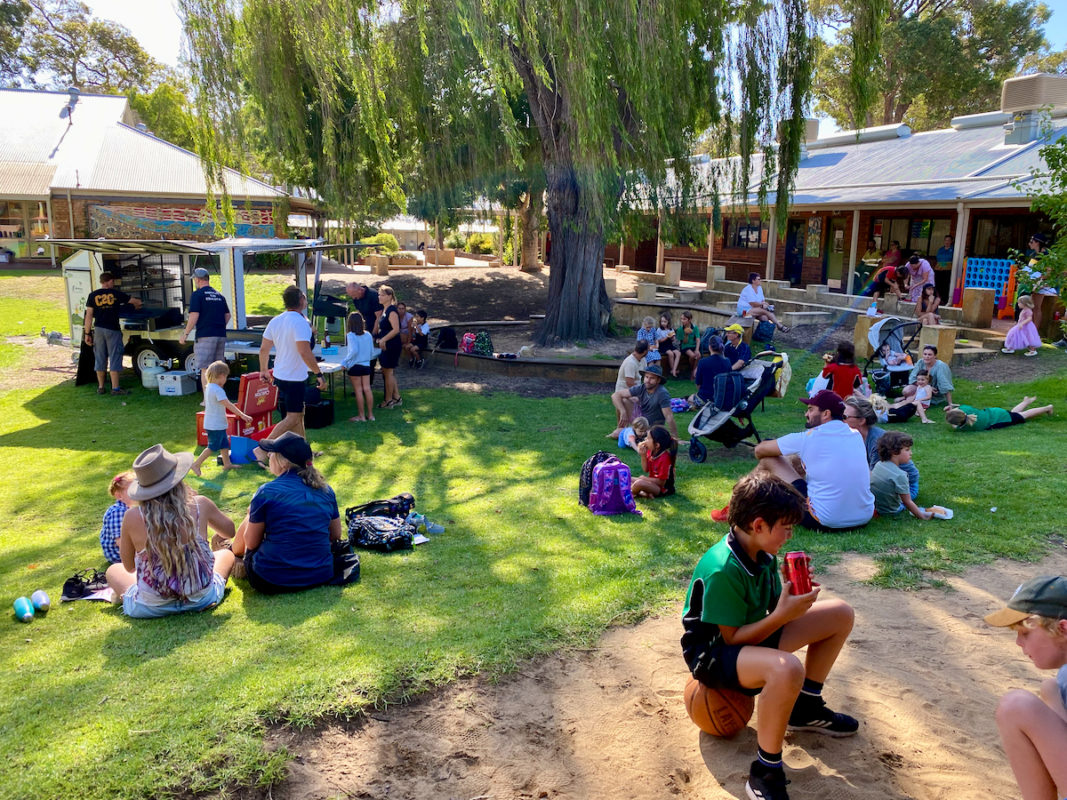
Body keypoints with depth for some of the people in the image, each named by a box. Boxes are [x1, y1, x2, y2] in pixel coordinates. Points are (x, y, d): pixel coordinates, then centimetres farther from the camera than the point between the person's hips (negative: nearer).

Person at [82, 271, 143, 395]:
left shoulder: (93, 295, 4)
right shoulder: (116, 294, 0)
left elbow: (89, 316, 0)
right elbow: (135, 301, 12)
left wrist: (87, 334, 4)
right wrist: (137, 305, 37)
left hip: (98, 330, 3)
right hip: (112, 330, -3)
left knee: (100, 359, 10)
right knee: (114, 359, -1)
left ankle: (100, 387, 17)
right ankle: (115, 388, -3)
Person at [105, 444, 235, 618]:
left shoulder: (132, 517, -18)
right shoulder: (200, 505, -16)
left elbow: (129, 567, -2)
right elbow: (230, 531, 5)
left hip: (152, 608, 1)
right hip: (202, 600, -1)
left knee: (113, 570, 29)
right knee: (226, 554, 28)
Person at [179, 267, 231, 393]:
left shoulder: (197, 295, -5)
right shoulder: (219, 295, 15)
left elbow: (194, 316, -12)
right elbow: (227, 315, 17)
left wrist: (185, 334, -4)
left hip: (205, 336, -6)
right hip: (221, 336, 6)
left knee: (205, 369, -4)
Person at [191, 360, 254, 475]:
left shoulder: (208, 387, 7)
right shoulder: (218, 390, -22)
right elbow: (229, 405, -28)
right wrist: (242, 415, -29)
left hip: (218, 424, 10)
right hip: (215, 425, -10)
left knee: (224, 444, 18)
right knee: (212, 447, 0)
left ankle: (227, 463, 26)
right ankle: (196, 465, 5)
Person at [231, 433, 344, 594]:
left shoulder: (266, 492, -12)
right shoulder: (325, 490, 1)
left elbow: (251, 543, -2)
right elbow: (335, 535, 10)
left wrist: (251, 515, 17)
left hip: (272, 582, -5)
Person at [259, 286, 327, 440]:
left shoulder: (275, 321, 5)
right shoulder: (300, 322, -19)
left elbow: (263, 349, 9)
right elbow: (304, 353, -27)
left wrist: (265, 372, 21)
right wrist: (319, 374, -20)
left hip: (279, 375, 9)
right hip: (295, 378, -9)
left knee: (298, 413, 19)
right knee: (292, 417, -2)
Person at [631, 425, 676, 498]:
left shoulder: (664, 458, -27)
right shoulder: (650, 452, -4)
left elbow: (661, 482, -22)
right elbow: (646, 470, 6)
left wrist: (644, 478, -12)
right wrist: (643, 455, -9)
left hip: (663, 488, -9)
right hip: (653, 483, 9)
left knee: (638, 483, -32)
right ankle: (644, 493, -13)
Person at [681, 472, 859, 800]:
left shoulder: (763, 553, -3)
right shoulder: (723, 570, -30)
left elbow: (771, 608, 4)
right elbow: (731, 638, -25)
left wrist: (793, 597, -16)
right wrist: (783, 615, -31)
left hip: (751, 634, 10)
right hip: (714, 651, -9)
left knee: (841, 614, 6)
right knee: (787, 669, -42)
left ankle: (806, 708, 22)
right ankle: (765, 774, -20)